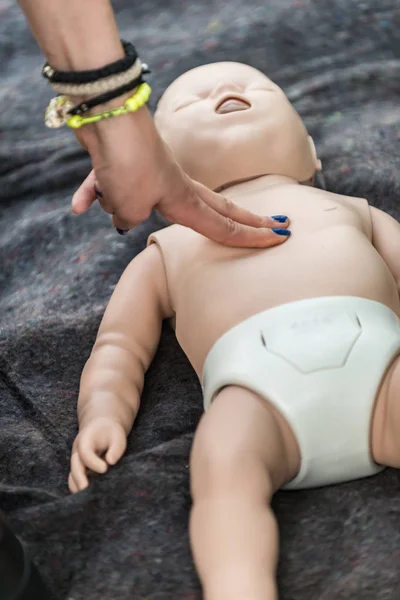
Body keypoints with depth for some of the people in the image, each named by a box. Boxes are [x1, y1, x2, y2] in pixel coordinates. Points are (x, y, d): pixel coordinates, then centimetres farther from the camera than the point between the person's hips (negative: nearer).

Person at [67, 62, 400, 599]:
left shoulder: (351, 209, 38)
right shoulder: (171, 248, 34)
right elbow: (120, 347, 28)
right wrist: (103, 415, 6)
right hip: (256, 380, -1)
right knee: (222, 459, -32)